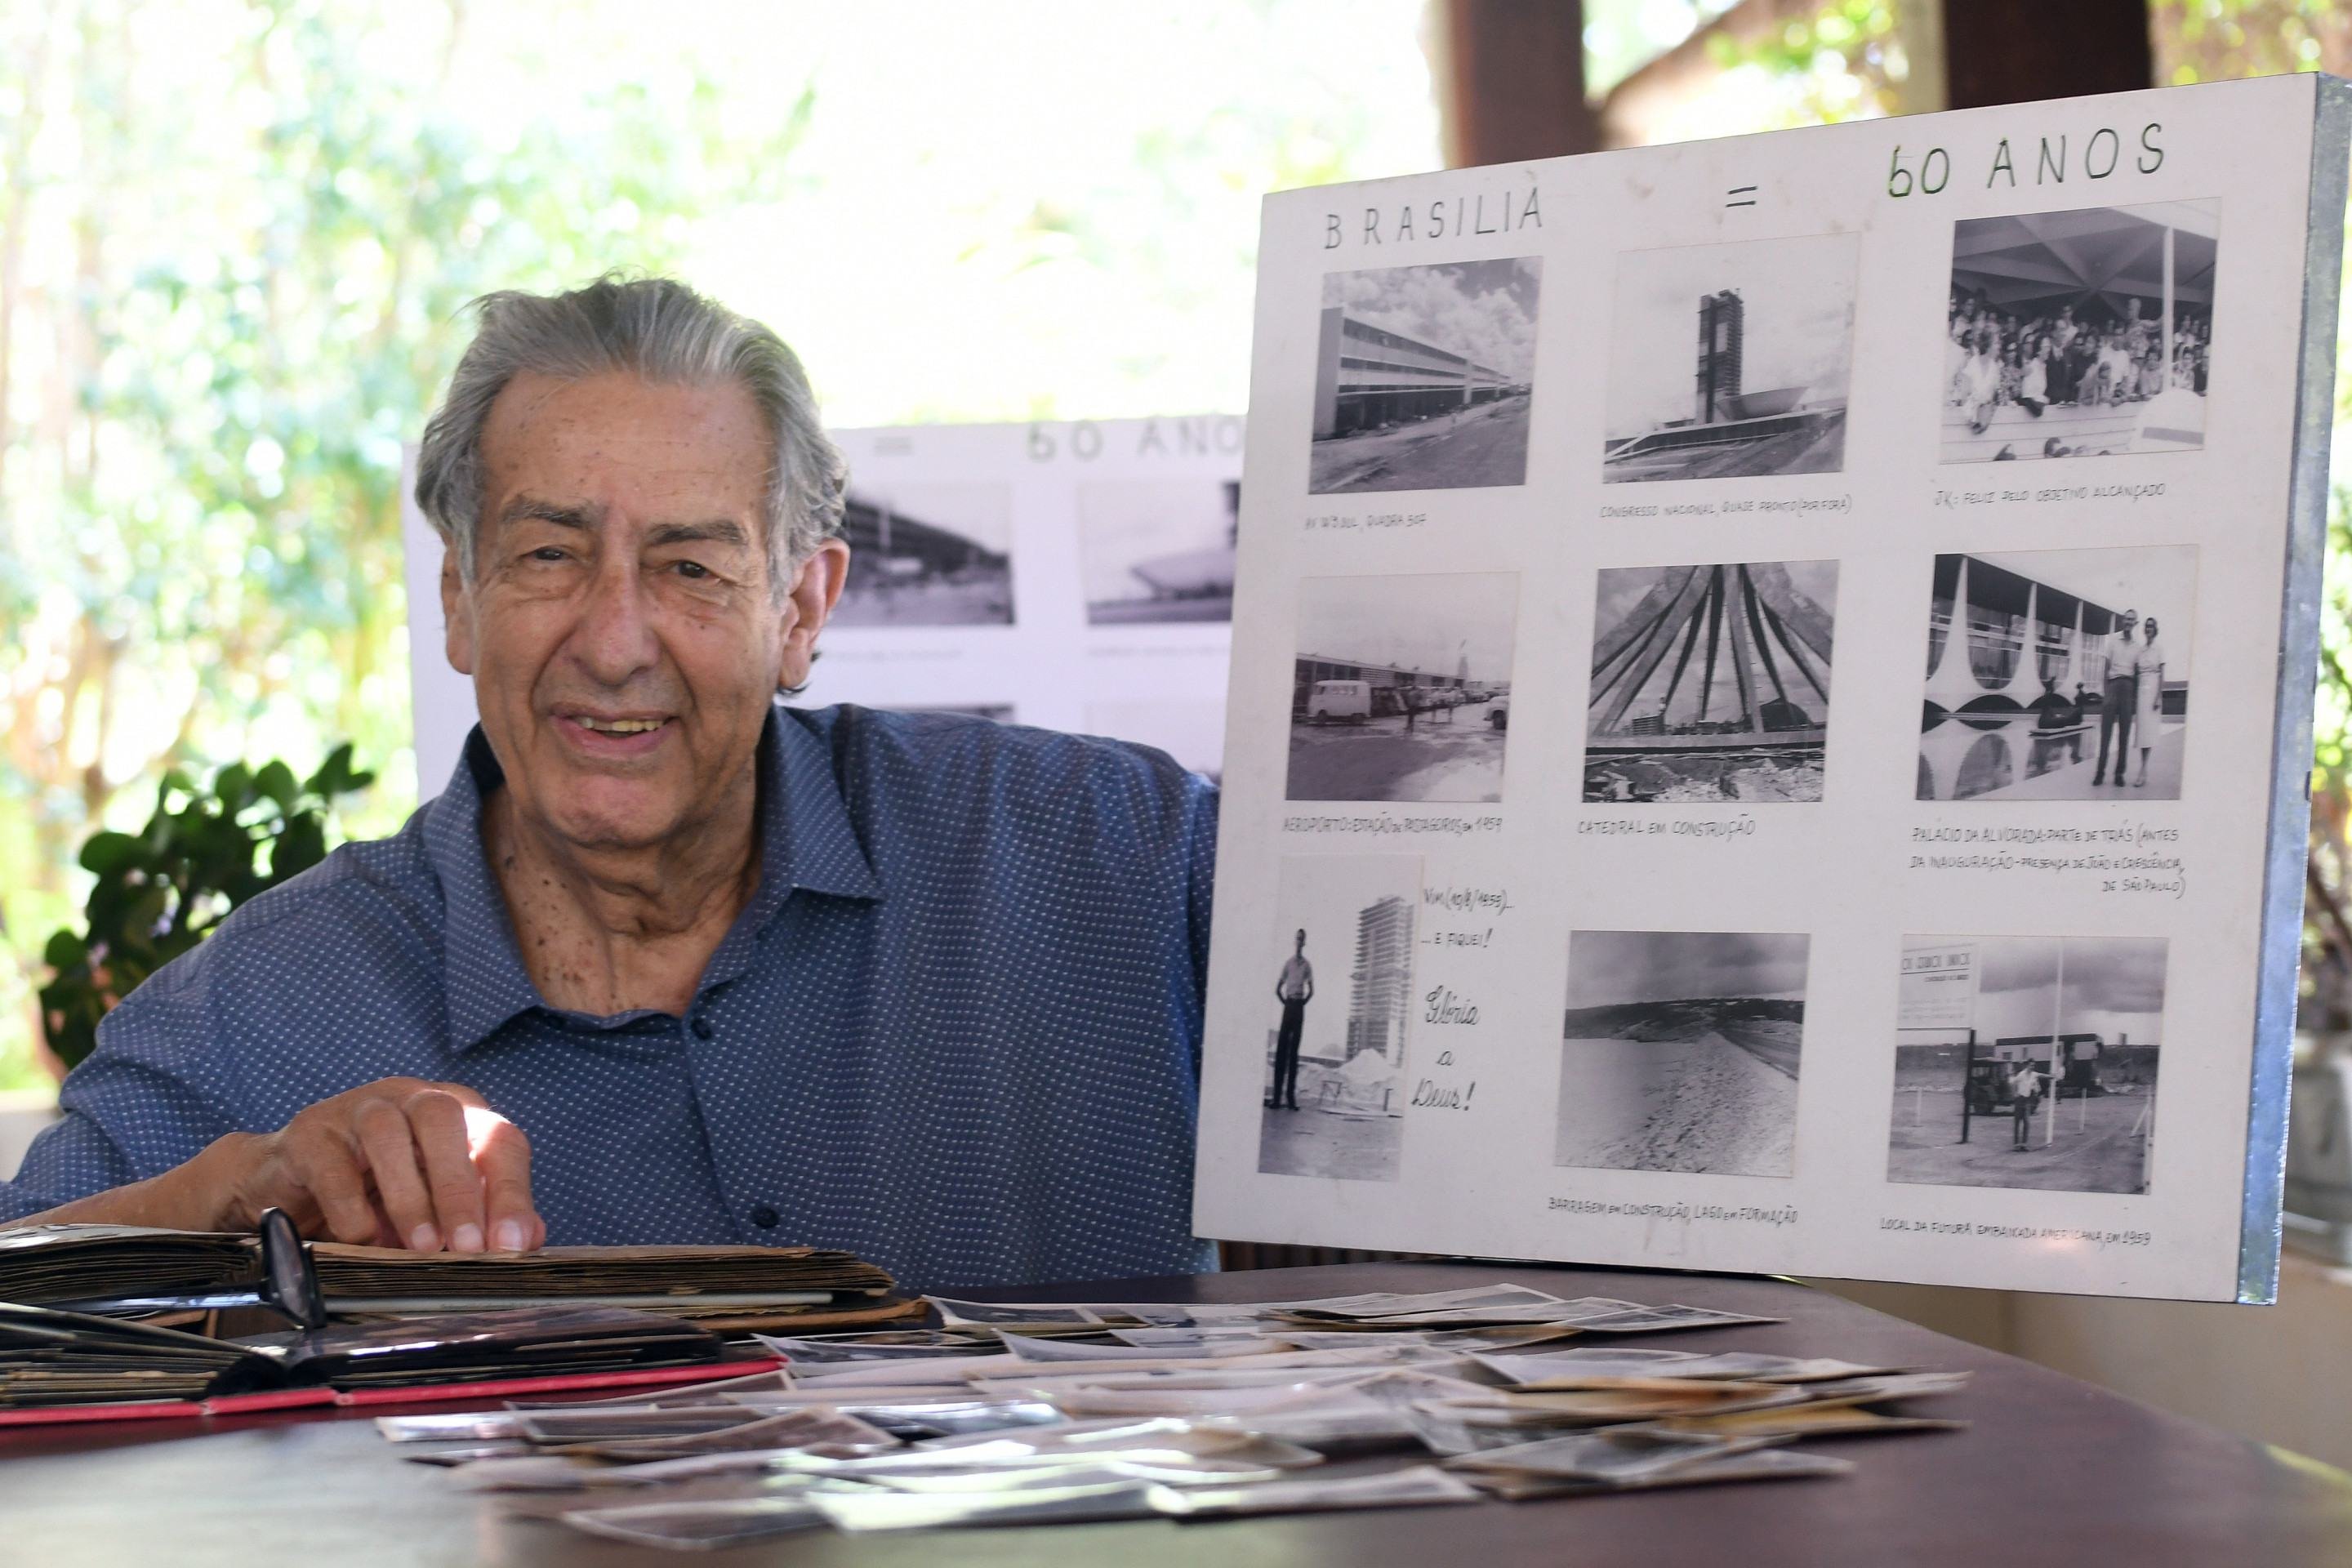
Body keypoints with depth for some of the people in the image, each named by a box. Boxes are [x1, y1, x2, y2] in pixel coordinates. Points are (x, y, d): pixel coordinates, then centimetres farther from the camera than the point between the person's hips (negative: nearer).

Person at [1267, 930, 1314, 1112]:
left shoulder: (1307, 965, 7)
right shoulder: (1288, 963, 5)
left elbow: (1311, 990, 12)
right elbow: (1278, 988, 8)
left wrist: (1303, 1002, 1)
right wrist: (1285, 1002, 0)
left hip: (1300, 1008, 1)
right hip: (1288, 1006, -1)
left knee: (1294, 1051, 1)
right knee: (1282, 1049, -6)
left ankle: (1291, 1095, 2)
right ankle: (1277, 1096, -7)